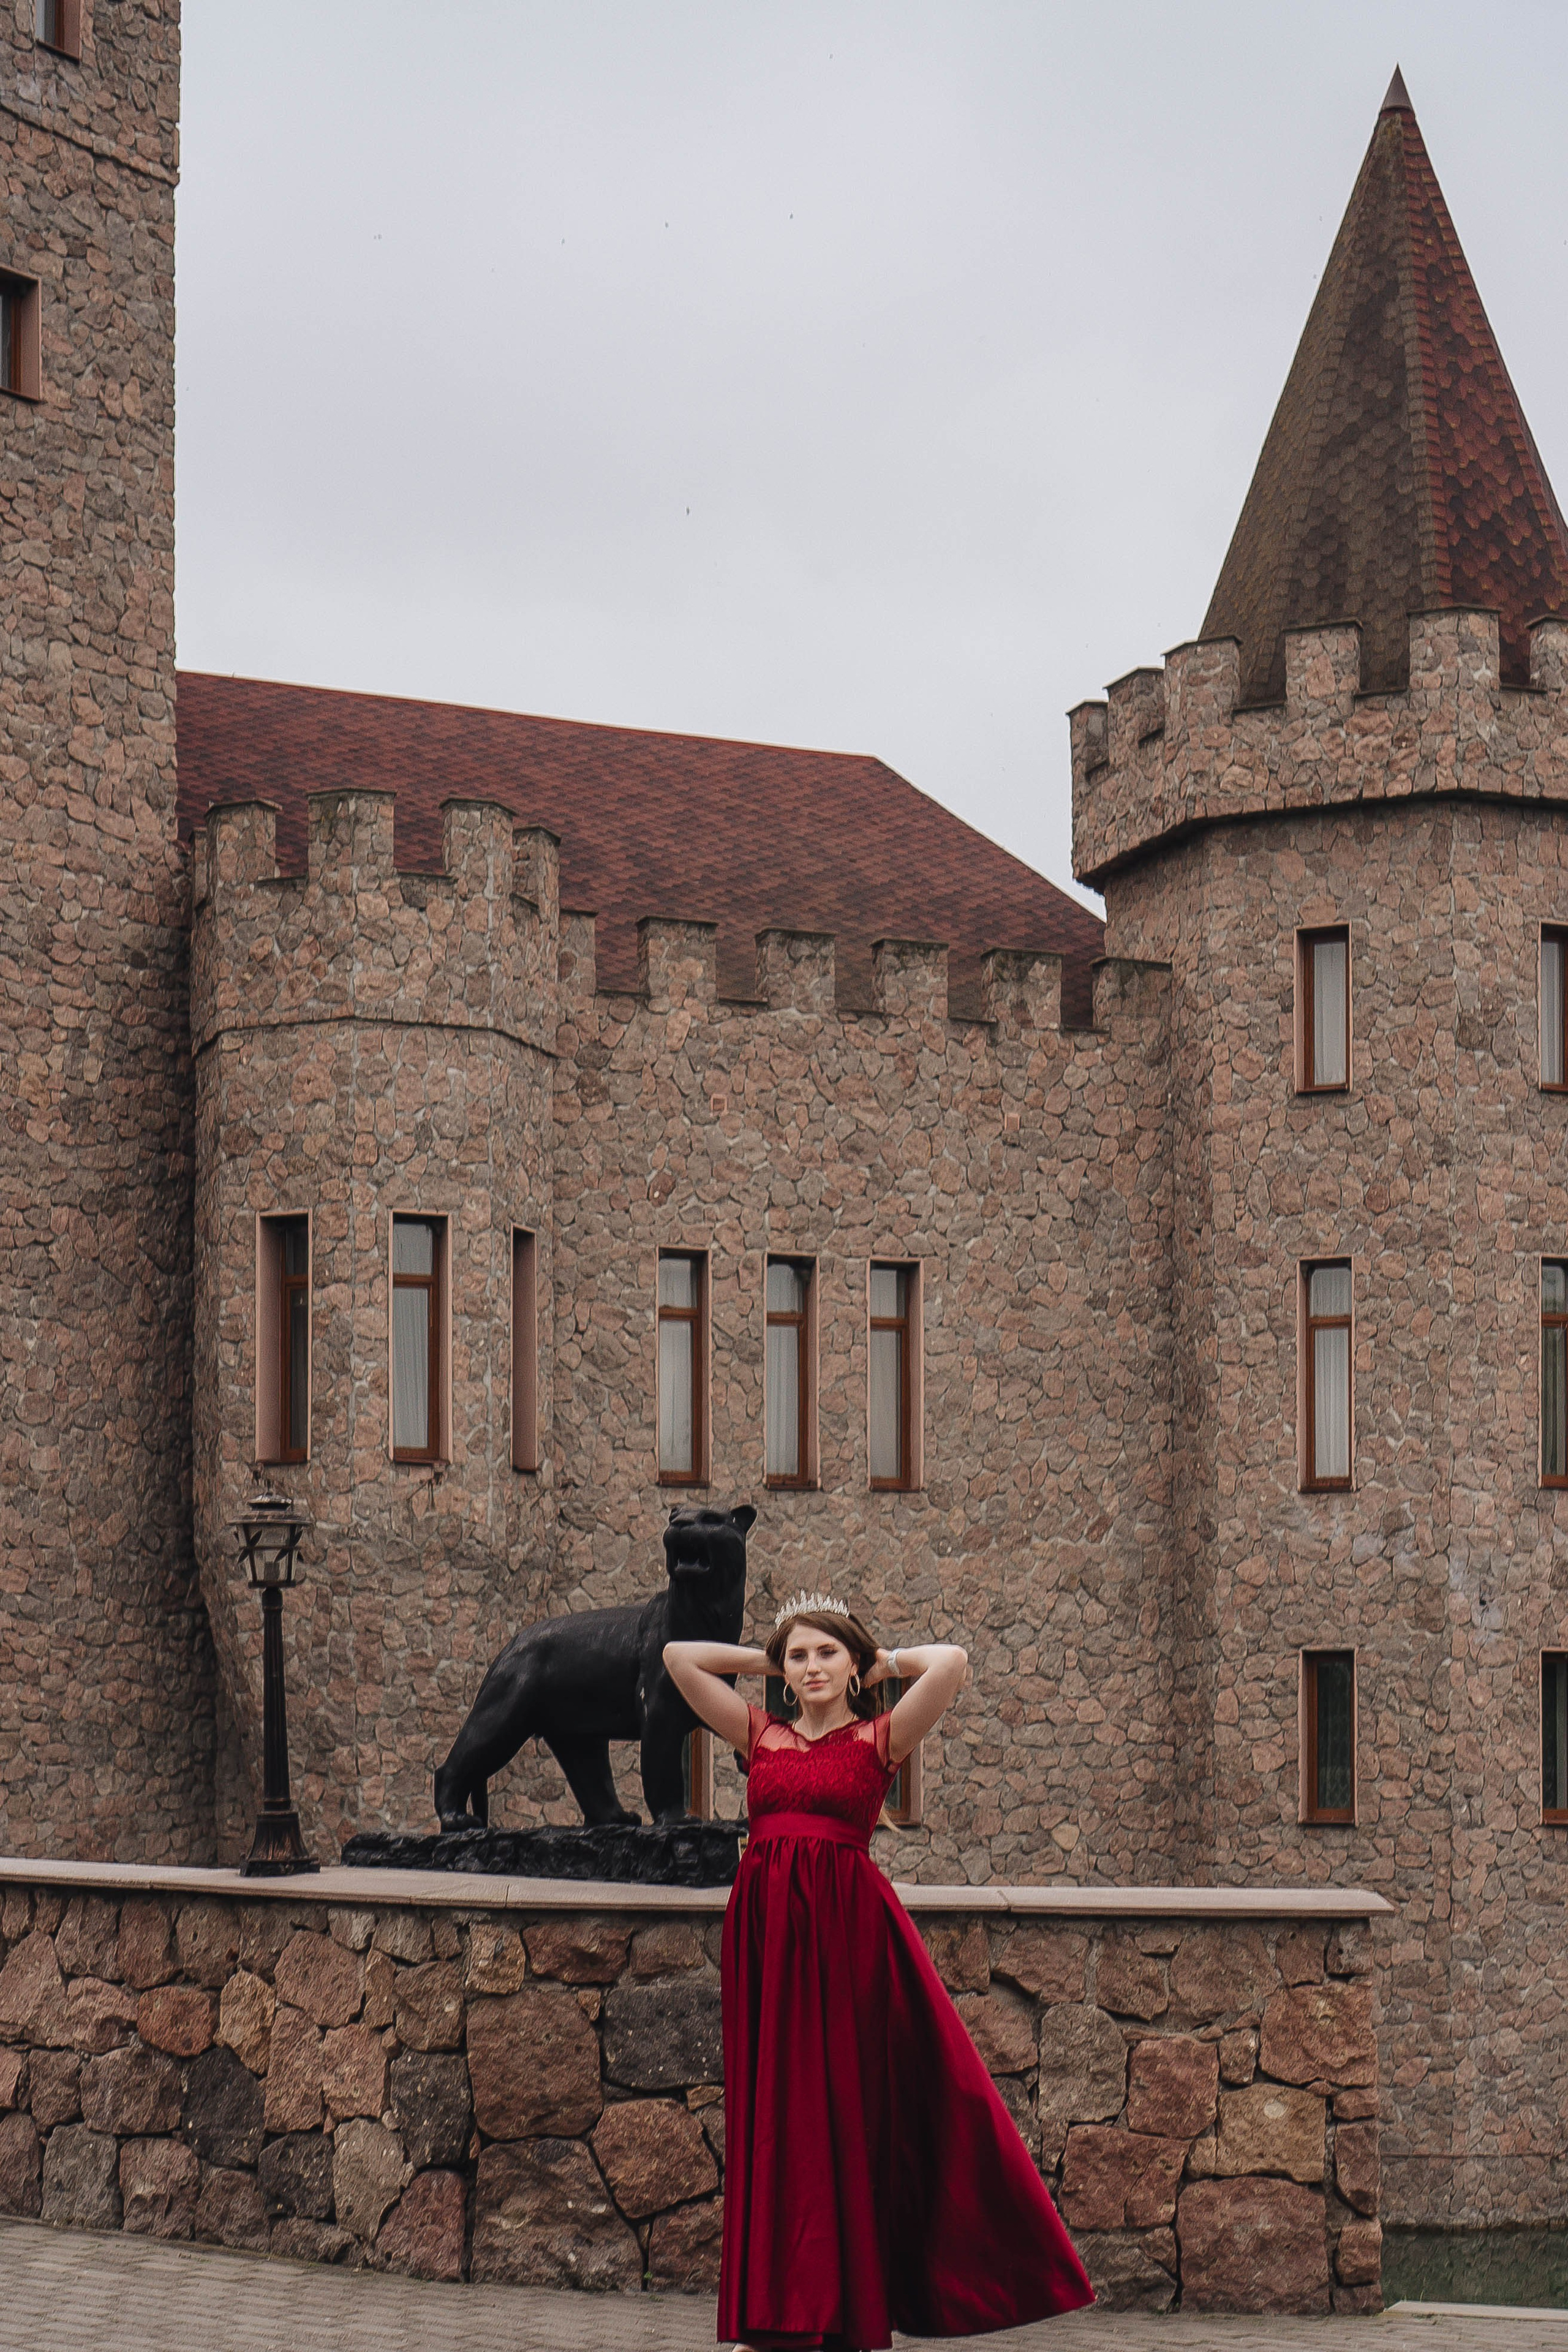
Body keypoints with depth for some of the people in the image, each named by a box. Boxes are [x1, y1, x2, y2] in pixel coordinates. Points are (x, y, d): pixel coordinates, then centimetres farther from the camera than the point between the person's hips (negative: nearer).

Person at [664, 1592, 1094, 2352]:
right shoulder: (760, 1736, 14)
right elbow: (680, 1656, 12)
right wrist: (764, 1660, 18)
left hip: (847, 1926, -3)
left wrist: (883, 1663, 8)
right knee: (771, 2115, 3)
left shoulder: (879, 1739, 5)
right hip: (766, 1928, 3)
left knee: (852, 2109, -2)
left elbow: (951, 1662, -8)